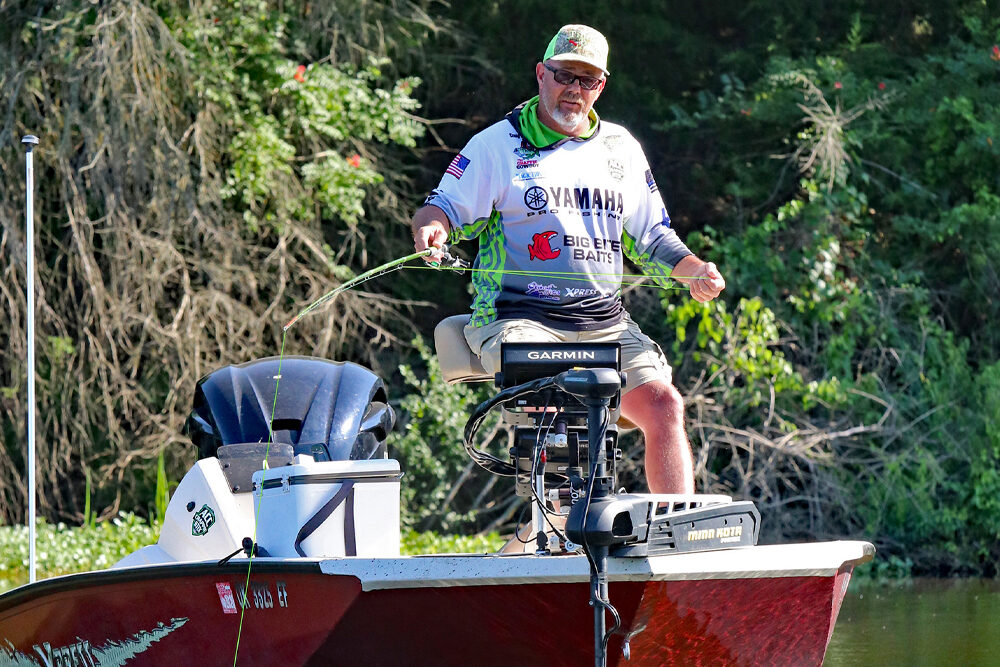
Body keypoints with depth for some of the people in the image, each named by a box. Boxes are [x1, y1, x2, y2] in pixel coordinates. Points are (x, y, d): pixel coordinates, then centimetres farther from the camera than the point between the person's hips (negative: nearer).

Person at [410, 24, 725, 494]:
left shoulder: (621, 149, 19)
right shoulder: (497, 144, 8)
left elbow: (651, 240, 23)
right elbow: (448, 206, 4)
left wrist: (694, 271, 4)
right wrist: (430, 228, -20)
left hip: (604, 325, 4)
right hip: (517, 319, -4)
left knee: (663, 404, -18)